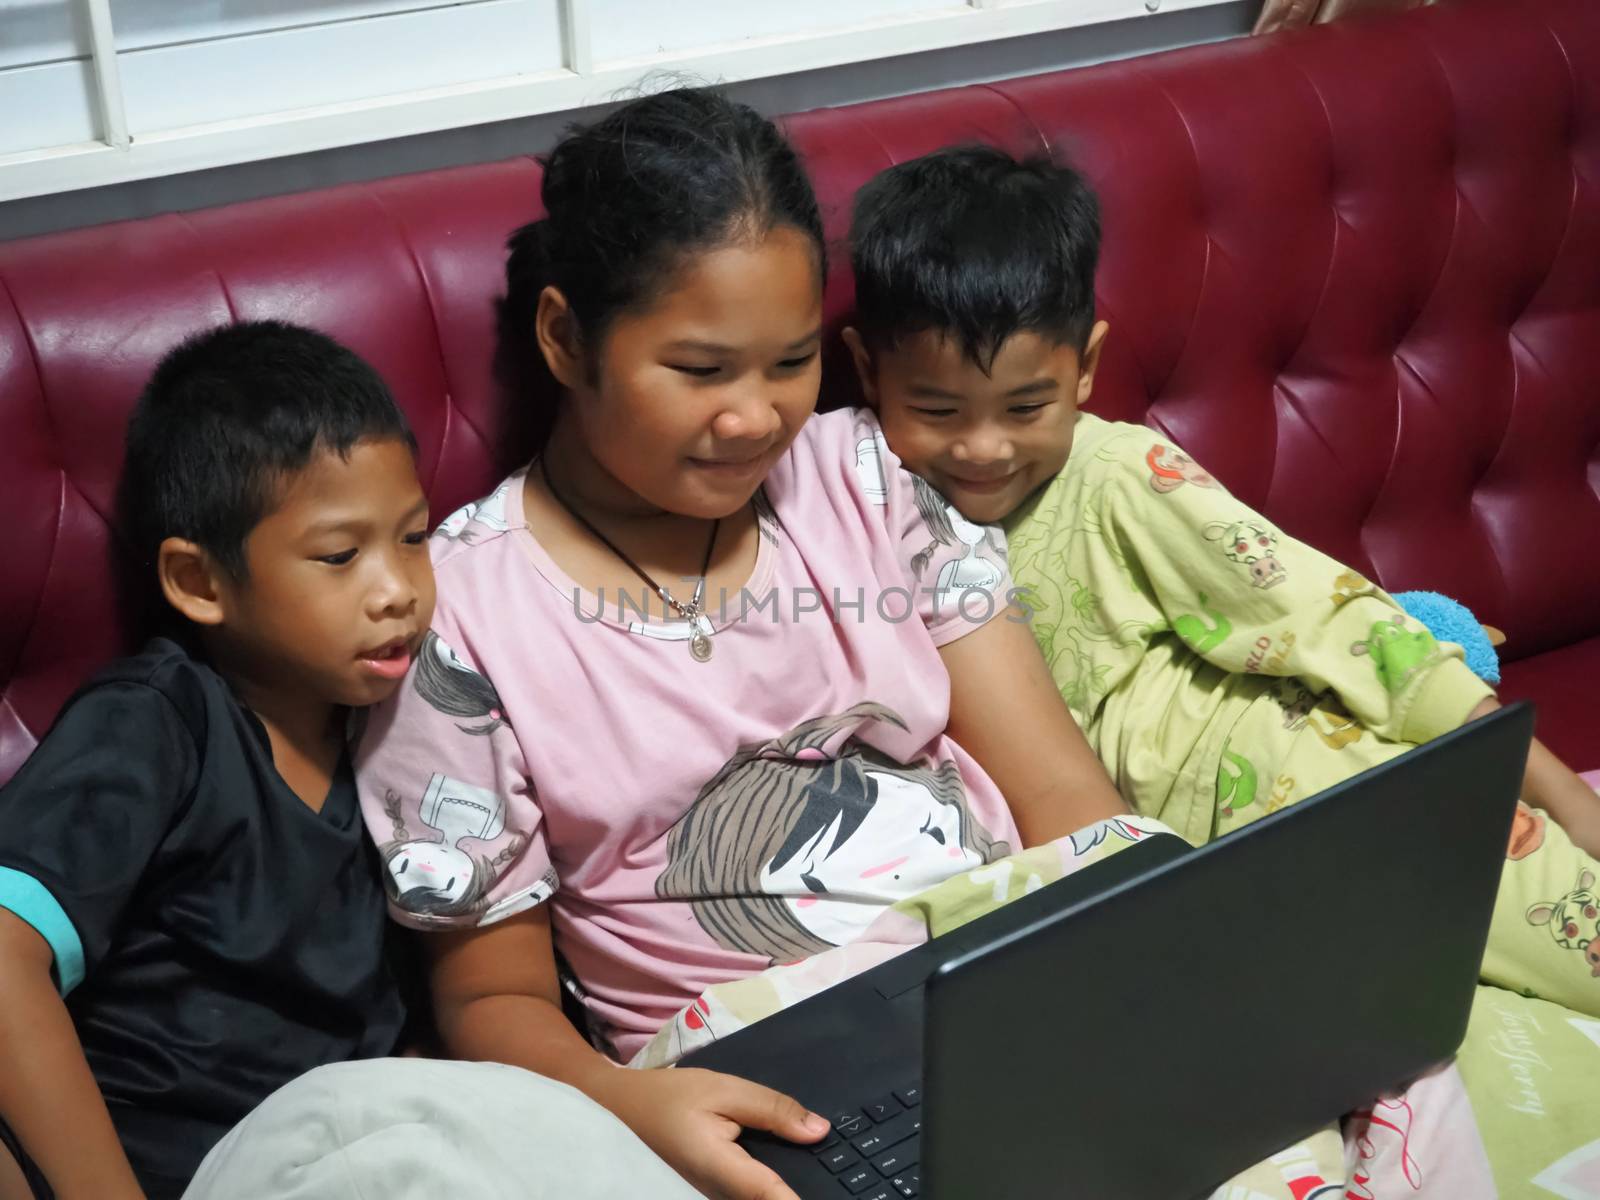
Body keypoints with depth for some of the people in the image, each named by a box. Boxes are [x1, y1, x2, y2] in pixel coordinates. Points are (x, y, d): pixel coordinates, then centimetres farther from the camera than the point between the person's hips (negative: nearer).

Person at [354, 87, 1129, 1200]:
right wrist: (622, 1102, -21)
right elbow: (493, 995, 2)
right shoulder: (460, 612, -3)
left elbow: (1060, 791, 5)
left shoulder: (858, 474, 9)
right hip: (774, 1103, -4)